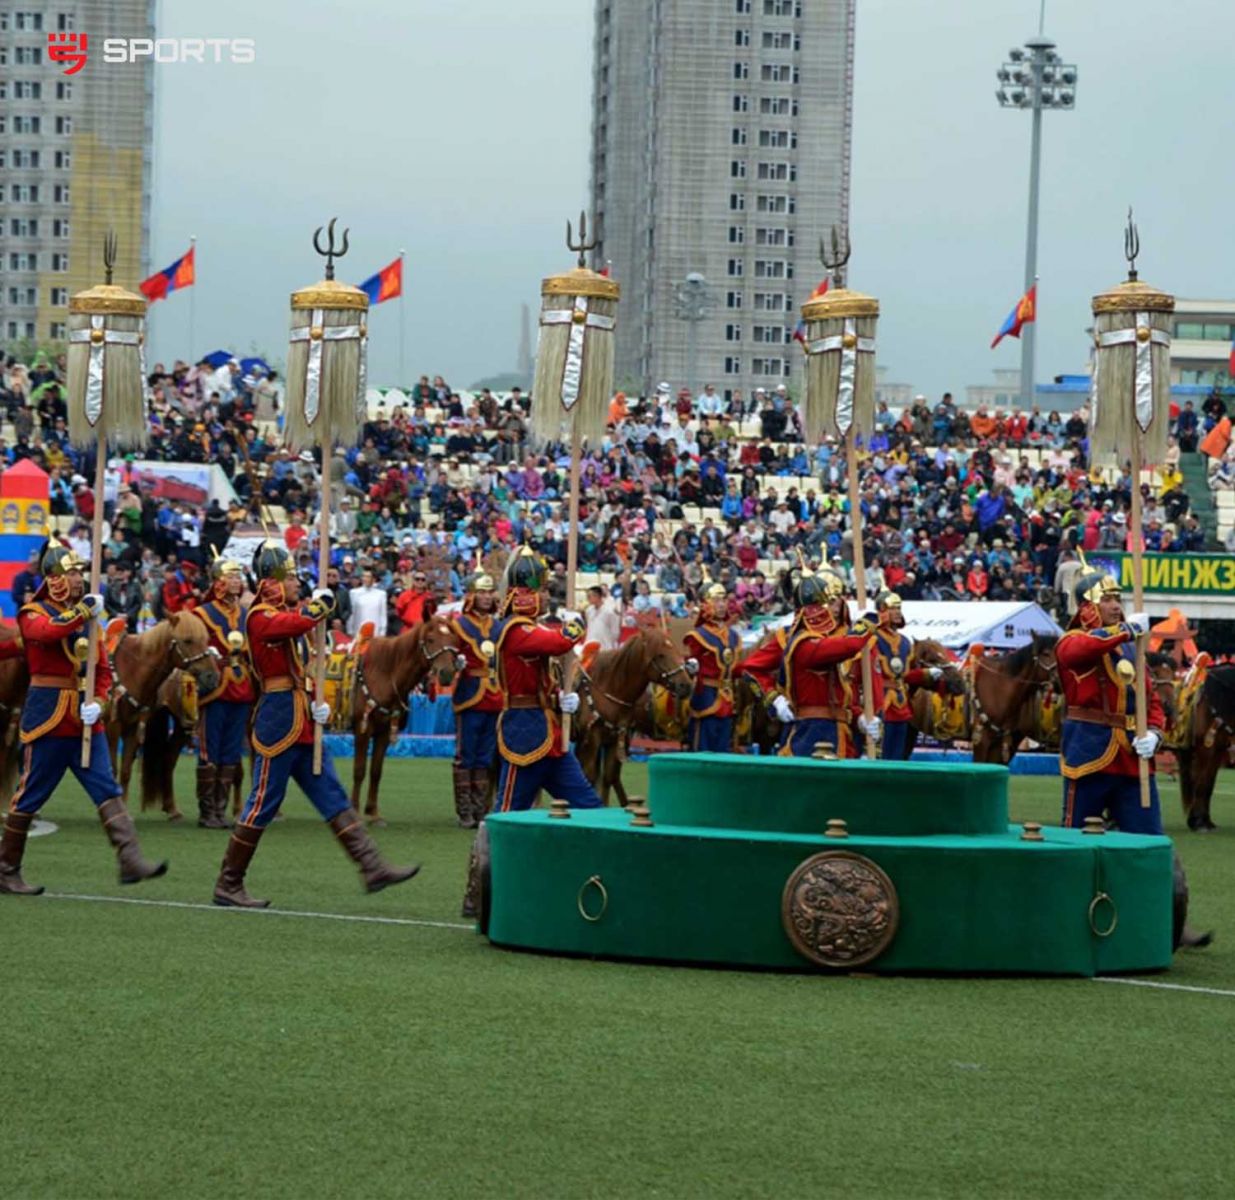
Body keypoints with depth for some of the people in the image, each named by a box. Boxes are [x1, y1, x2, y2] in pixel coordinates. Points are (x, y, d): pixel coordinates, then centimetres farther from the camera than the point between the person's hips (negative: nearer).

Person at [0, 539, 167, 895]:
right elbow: (48, 631, -29)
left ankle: (131, 861, -13)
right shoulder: (33, 613, -3)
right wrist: (84, 611, -24)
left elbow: (103, 669, 14)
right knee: (30, 796, 1)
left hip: (85, 722, 6)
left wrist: (98, 701, -3)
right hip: (48, 722, -6)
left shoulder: (86, 617, 15)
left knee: (108, 790, -5)